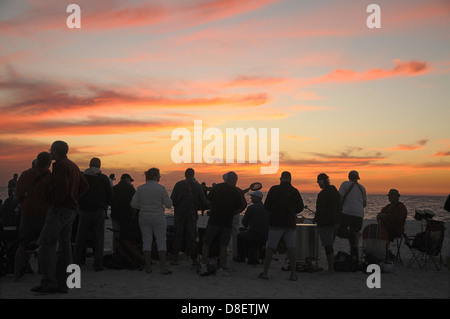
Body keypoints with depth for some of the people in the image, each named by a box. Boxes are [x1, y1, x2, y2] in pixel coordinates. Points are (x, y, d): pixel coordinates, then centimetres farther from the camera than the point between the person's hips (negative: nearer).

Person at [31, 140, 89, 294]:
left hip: (60, 209, -10)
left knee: (45, 244, -9)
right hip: (72, 208, 10)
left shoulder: (60, 166, -11)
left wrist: (55, 203, -11)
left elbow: (62, 188, -22)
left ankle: (49, 282, -15)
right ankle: (62, 284, 10)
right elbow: (85, 185, 24)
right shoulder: (73, 166, 19)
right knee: (64, 245, 8)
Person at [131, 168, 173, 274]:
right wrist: (168, 199, 13)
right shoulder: (161, 188, -9)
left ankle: (148, 267, 9)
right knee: (161, 243, 2)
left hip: (144, 218, 3)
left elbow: (134, 204, 0)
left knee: (146, 242, 8)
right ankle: (163, 267, -2)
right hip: (158, 218, -3)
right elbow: (168, 204, -8)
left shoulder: (140, 188, -1)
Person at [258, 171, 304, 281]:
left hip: (275, 223, -1)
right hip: (290, 223, 1)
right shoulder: (294, 191, 1)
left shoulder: (274, 189, -4)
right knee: (291, 248, 5)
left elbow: (266, 206, -2)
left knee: (270, 248, 4)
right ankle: (293, 274, 4)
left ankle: (265, 272, 4)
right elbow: (300, 207, 8)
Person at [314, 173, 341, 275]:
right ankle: (331, 268, 18)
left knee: (328, 246, -5)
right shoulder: (336, 192, 11)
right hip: (335, 222, 8)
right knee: (330, 246, 16)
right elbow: (339, 208, 16)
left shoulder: (322, 194, -16)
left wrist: (316, 219, -3)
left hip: (325, 223, -8)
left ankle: (330, 269, -3)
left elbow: (320, 210, -18)